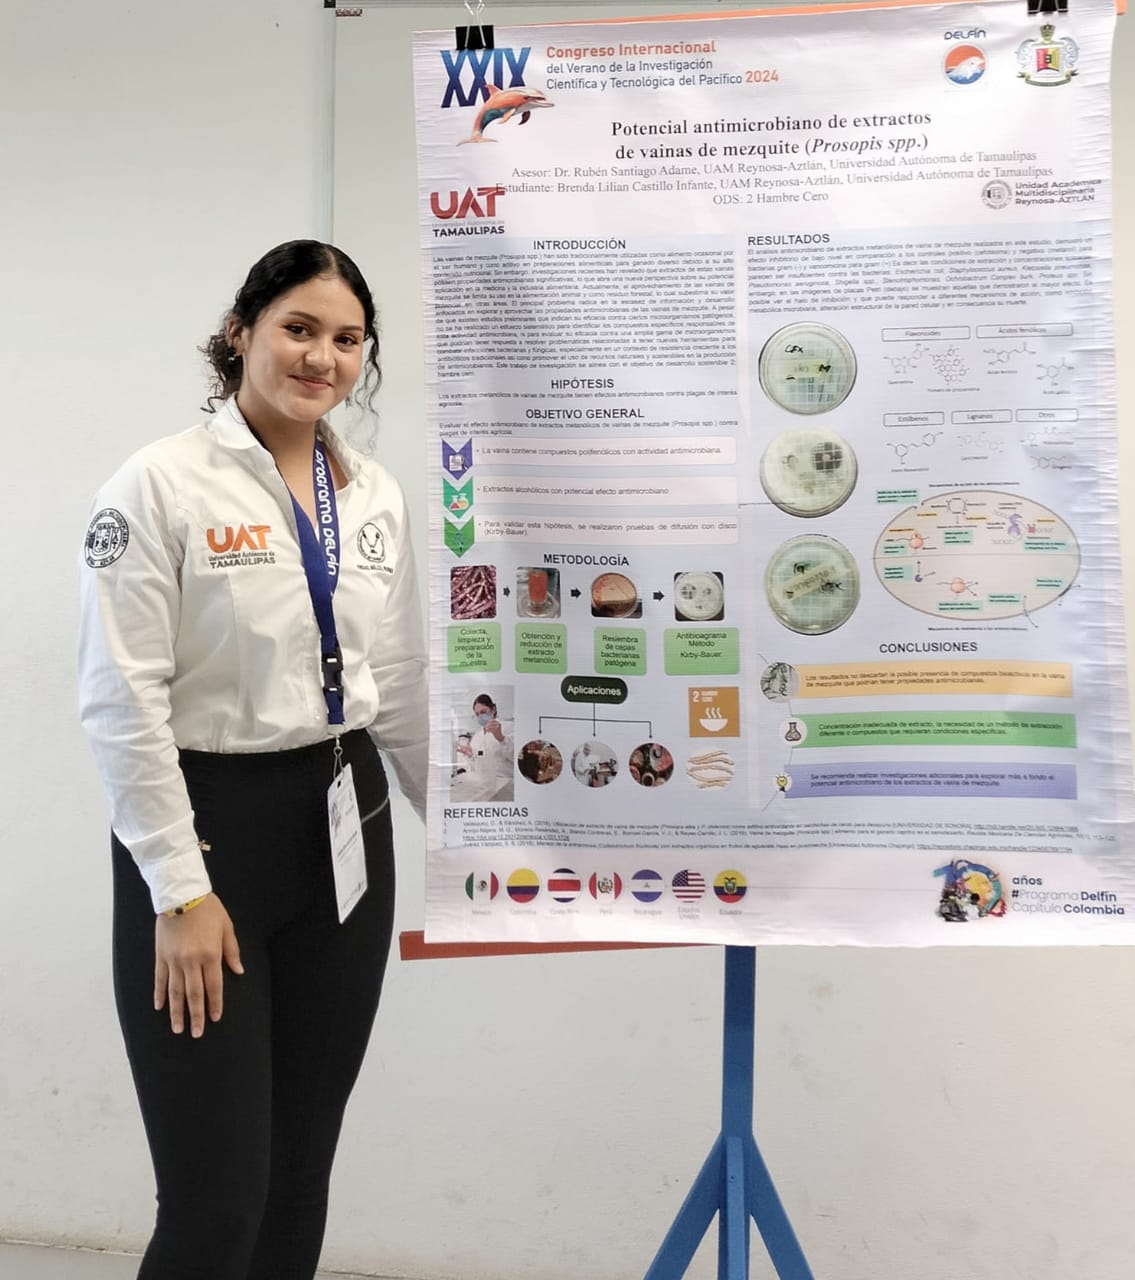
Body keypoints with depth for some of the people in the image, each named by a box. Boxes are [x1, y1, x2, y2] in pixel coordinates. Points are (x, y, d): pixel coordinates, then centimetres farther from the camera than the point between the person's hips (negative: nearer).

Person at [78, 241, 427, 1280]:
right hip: (210, 831, -5)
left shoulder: (376, 495, 8)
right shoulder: (162, 484, -10)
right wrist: (179, 890, -15)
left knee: (300, 1177, 13)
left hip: (346, 834, 6)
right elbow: (122, 701, -13)